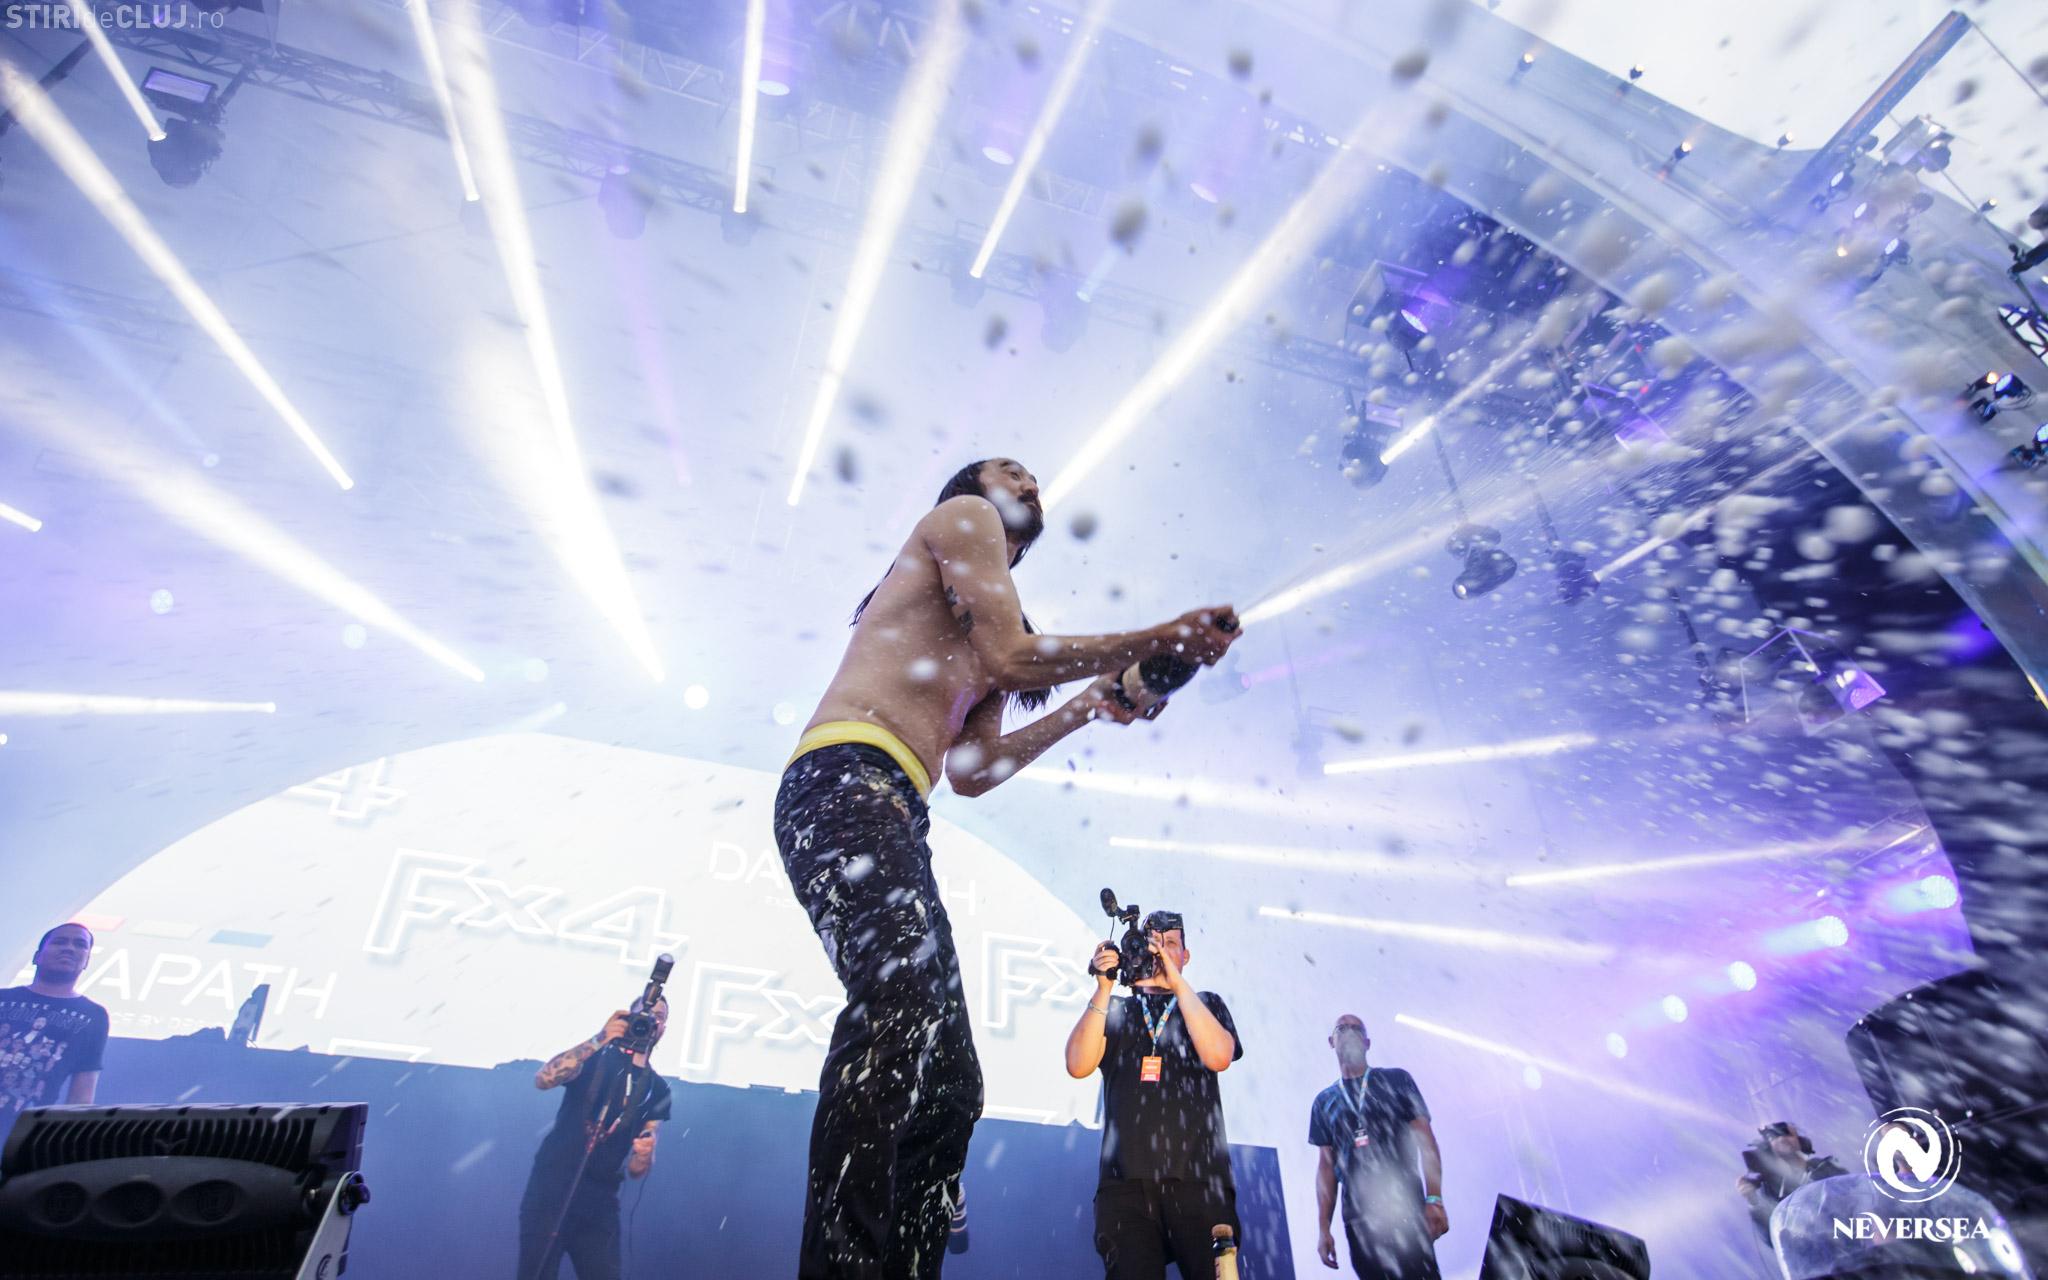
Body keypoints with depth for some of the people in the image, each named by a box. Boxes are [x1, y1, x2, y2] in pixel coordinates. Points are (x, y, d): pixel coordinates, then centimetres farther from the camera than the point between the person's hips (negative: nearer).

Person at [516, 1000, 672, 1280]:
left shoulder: (658, 1090, 9)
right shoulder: (596, 1055, 2)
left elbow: (636, 1170, 5)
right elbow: (543, 1079, -18)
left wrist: (644, 1155, -19)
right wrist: (598, 1040, -26)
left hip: (600, 1200, 3)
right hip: (552, 1186, -3)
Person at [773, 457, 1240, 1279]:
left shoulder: (979, 636, 34)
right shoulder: (962, 515, 12)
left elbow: (971, 771, 24)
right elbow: (1012, 658, -4)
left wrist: (1086, 711, 27)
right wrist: (1158, 640, 5)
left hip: (893, 815, 9)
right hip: (848, 784, -9)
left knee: (948, 1085, 2)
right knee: (901, 999, -33)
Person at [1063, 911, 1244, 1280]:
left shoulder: (1206, 1004, 17)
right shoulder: (1115, 1012, 17)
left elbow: (1219, 1056, -5)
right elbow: (1078, 1066, 0)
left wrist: (1177, 983, -10)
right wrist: (1103, 989, -7)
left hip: (1199, 1180, 0)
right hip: (1125, 1183, 1)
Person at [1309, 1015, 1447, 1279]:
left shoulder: (1396, 1080, 5)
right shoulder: (1324, 1102, 11)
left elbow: (1425, 1141, 0)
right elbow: (1326, 1165, 11)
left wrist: (1434, 1199, -12)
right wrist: (1323, 1228, 5)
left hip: (1406, 1211, -2)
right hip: (1358, 1220, 2)